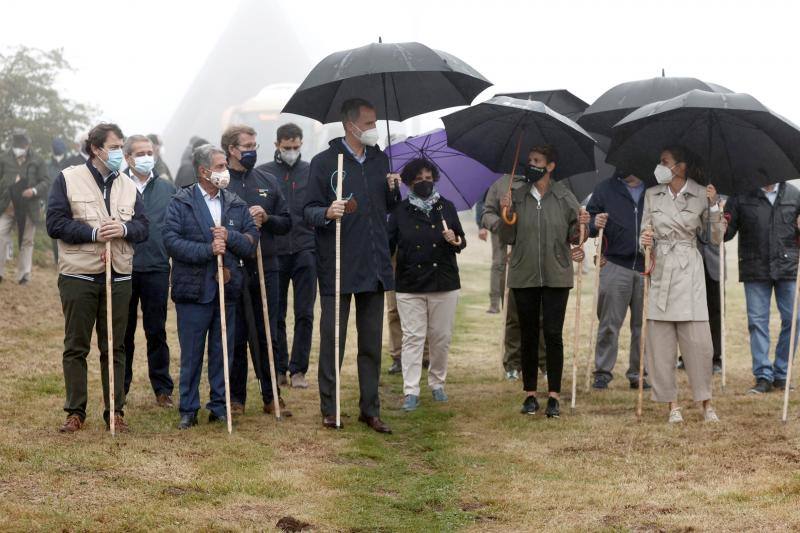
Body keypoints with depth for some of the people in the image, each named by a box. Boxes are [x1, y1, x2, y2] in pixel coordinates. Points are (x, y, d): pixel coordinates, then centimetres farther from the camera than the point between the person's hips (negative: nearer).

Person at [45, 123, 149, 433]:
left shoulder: (128, 186, 12)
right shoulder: (68, 179, 0)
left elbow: (143, 227, 8)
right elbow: (55, 224, -7)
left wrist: (124, 229, -14)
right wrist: (93, 233, -17)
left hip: (119, 277, 3)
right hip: (78, 277, -3)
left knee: (115, 348, 7)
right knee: (76, 347, 3)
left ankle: (115, 411, 13)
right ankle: (75, 411, 11)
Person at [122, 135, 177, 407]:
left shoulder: (167, 189, 8)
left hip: (157, 268, 2)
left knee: (156, 331, 8)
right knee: (123, 331, 8)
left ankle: (162, 388, 14)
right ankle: (120, 387, 18)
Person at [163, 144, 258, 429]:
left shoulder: (236, 204, 10)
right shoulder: (180, 202, -3)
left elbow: (251, 242, 5)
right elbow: (172, 241, -13)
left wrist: (229, 237, -14)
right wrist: (207, 250, -20)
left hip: (226, 289, 4)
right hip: (193, 289, -4)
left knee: (223, 352, 9)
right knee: (191, 354, 4)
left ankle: (220, 406, 19)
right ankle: (188, 410, 13)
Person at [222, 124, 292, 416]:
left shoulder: (268, 181, 11)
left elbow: (286, 223, 13)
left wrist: (266, 219, -7)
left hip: (266, 269, 3)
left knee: (267, 336, 7)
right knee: (235, 337, 4)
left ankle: (271, 397, 14)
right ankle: (235, 397, 14)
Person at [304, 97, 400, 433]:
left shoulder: (380, 160, 12)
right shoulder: (324, 162, -4)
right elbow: (309, 210, -5)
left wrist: (393, 190, -1)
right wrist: (326, 213, -26)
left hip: (374, 266, 5)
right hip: (338, 266, -5)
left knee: (372, 342, 9)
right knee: (332, 340, 0)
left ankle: (370, 409, 16)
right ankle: (329, 409, 9)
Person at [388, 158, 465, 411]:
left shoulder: (446, 207, 7)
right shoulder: (400, 211, 2)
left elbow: (462, 242, 12)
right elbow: (389, 245, 1)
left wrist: (455, 241, -11)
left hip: (444, 284, 2)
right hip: (409, 285, -2)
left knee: (441, 338, 6)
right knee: (412, 338, -2)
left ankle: (437, 383, 23)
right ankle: (411, 392, -2)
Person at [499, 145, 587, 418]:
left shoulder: (564, 197, 2)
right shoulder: (516, 196, 4)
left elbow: (573, 237, 6)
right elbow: (507, 238, 3)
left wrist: (581, 225, -14)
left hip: (556, 276, -1)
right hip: (524, 276, 1)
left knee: (553, 334, -4)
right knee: (528, 335, 6)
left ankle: (554, 396, 2)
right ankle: (530, 394, 14)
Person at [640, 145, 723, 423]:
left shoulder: (701, 196, 2)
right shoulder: (652, 195, 9)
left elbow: (716, 239, 3)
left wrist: (714, 206, -10)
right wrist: (645, 240, -9)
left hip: (689, 271, -2)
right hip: (659, 271, 2)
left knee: (697, 339, -7)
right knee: (660, 340, 0)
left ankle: (706, 402, 4)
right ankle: (672, 404, 8)